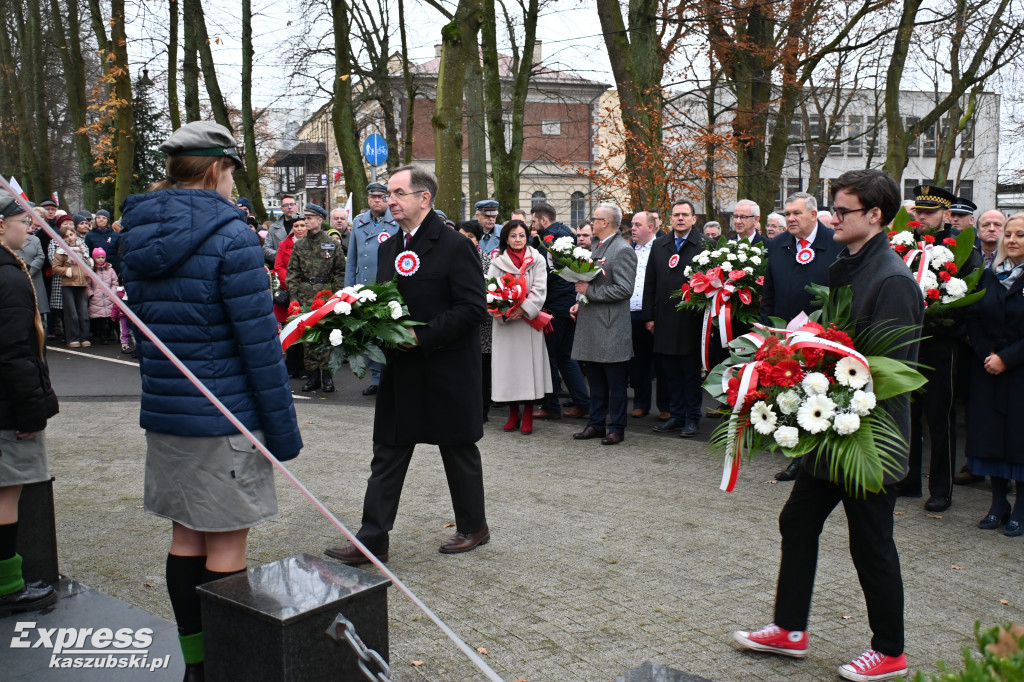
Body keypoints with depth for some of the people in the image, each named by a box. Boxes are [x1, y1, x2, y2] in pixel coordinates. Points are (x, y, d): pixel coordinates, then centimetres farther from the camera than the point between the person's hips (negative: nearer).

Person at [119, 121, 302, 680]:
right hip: (225, 416, -7)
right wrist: (282, 427, -11)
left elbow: (139, 327, 16)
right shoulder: (228, 235, -15)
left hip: (163, 413, 7)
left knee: (186, 535, 16)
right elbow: (258, 341, -17)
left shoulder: (137, 235, 8)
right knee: (227, 545, 2)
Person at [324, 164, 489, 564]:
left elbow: (473, 309, -17)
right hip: (401, 372, 7)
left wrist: (421, 336, -21)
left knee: (459, 453, 9)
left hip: (447, 371, -6)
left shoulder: (454, 246, -11)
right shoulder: (388, 249, 12)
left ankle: (473, 528, 28)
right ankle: (373, 540, 14)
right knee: (387, 456, 7)